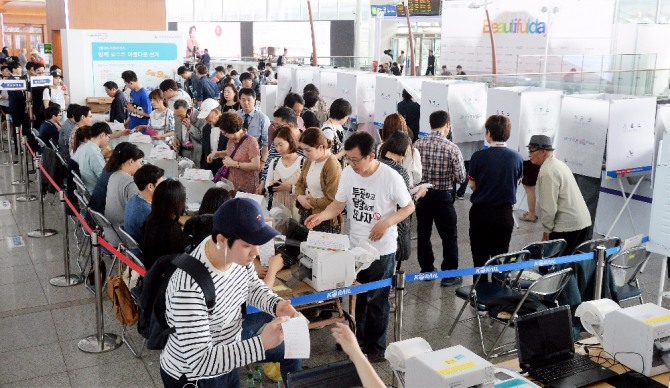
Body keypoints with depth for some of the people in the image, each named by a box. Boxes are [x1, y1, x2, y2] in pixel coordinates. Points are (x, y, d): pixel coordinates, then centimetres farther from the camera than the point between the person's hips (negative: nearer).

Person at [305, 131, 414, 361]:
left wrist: (386, 223, -24)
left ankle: (376, 347, 24)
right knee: (355, 296, 19)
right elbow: (339, 204, 2)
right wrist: (320, 217, -17)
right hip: (354, 246, 5)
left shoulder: (390, 177, -20)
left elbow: (409, 207, -10)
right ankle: (358, 337, 40)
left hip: (382, 250, -5)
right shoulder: (348, 173, -6)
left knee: (377, 301, 7)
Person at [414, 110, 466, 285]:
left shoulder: (418, 144, -7)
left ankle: (426, 270, 29)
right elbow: (460, 177, -11)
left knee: (423, 233, 17)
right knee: (449, 236, 9)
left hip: (421, 194, 4)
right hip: (442, 197, -4)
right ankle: (449, 274, 14)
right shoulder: (452, 148, -15)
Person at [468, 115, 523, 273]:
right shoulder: (517, 157, -7)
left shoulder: (479, 156, -15)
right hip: (505, 214, 2)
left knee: (480, 257, 10)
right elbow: (516, 183, 6)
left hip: (480, 212, -2)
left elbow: (472, 185, -5)